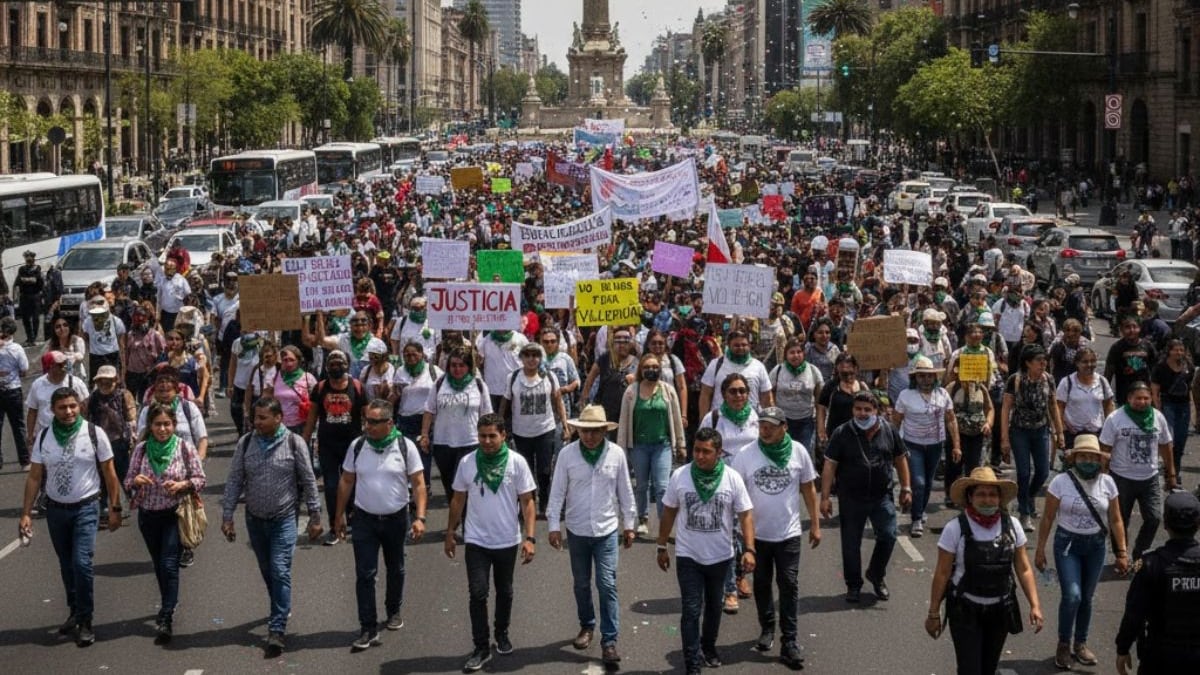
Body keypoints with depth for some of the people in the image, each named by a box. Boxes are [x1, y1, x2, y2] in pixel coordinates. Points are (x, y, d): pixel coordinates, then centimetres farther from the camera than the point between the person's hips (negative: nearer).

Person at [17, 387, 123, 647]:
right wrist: (26, 513, -2)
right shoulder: (44, 437, -1)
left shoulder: (94, 434, -9)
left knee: (82, 563, -14)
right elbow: (34, 477, 3)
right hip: (55, 509, 3)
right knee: (66, 565, 13)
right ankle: (75, 612, 29)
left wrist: (115, 508, -4)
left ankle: (85, 622, -3)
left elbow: (109, 474, -2)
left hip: (86, 508, -3)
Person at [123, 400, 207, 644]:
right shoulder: (141, 449, 0)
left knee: (169, 565, -13)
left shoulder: (185, 448, -7)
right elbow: (128, 481, 6)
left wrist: (182, 485, -21)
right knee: (159, 566, 16)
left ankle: (165, 619, -13)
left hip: (175, 514, -4)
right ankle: (169, 608, 35)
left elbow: (201, 479, -2)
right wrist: (135, 481, -17)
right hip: (148, 515, 4)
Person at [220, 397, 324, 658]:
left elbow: (309, 482, -3)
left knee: (280, 572, -11)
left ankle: (277, 630, -11)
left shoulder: (294, 443, -9)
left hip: (284, 519, -4)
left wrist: (315, 516, -2)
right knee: (267, 571, 15)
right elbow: (234, 481, 2)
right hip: (255, 519, 4)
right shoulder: (245, 443, -2)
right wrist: (227, 516, 0)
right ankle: (281, 611, 36)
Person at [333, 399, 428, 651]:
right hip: (364, 519, 1)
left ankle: (394, 611, 39)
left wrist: (419, 517, -16)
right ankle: (369, 629, -3)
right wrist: (339, 516, 6)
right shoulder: (357, 446, -4)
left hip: (396, 518, 0)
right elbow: (346, 481, 5)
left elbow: (418, 484, -8)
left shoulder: (405, 447, -10)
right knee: (365, 574, -5)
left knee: (395, 570, 17)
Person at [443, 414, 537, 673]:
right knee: (478, 594, -6)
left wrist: (529, 538, -13)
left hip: (507, 541, 0)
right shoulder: (467, 462, -5)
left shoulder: (517, 462, -9)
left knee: (504, 592, 16)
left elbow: (527, 502, -6)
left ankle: (502, 635, 37)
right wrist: (450, 533, 8)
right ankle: (481, 648, 1)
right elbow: (458, 499, 6)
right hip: (476, 541, 0)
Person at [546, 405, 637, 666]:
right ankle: (587, 626, 36)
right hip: (577, 530, 1)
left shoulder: (616, 453, -7)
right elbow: (557, 492, -3)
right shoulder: (567, 454, -8)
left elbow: (625, 491, 2)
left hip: (607, 530, -1)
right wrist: (554, 525, -5)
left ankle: (609, 640, -2)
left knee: (607, 585, -6)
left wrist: (628, 524, 6)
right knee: (581, 584, 15)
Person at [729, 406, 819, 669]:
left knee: (789, 585, -1)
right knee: (762, 584, 15)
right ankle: (767, 629, 34)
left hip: (789, 532, -1)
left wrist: (815, 524, 6)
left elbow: (808, 488, 4)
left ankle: (790, 643, 2)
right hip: (757, 532, 1)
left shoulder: (798, 452, -6)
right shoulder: (746, 455, -9)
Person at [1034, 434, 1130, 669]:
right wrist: (1040, 550, -3)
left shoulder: (1107, 483, -4)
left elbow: (1115, 520, 3)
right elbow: (1047, 519, -5)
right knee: (1072, 596, -15)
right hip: (1068, 544, -3)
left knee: (1086, 598, 11)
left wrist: (1122, 553, 3)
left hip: (1096, 545, 3)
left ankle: (1080, 644, 29)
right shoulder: (1061, 482, -12)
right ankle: (1063, 645, 5)